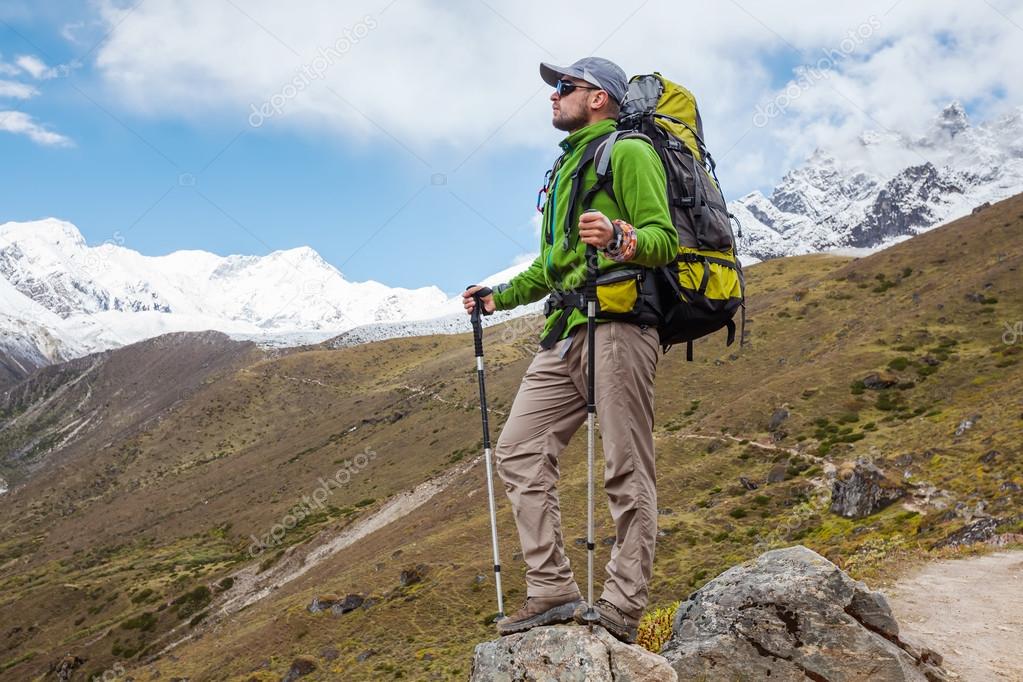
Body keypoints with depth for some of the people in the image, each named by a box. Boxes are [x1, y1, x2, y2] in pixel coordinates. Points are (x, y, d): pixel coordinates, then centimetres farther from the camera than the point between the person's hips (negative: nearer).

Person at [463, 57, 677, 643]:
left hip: (618, 324, -9)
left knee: (627, 472, -6)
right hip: (565, 331, 9)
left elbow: (665, 239, -9)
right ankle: (553, 590, 4)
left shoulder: (629, 152, 2)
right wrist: (500, 297, 32)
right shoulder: (567, 167, 29)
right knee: (519, 452, 1)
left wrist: (620, 238, -28)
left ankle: (621, 611, -2)